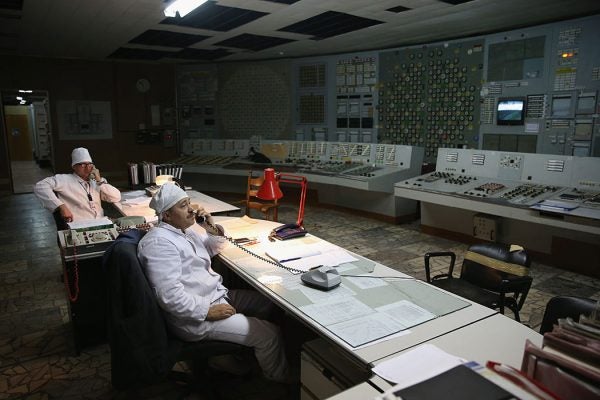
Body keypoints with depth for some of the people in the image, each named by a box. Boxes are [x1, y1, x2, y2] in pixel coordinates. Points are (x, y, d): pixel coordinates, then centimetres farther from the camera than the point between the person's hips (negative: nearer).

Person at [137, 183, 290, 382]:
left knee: (269, 303, 11)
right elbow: (170, 296, -29)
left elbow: (214, 249, 21)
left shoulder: (184, 229, 8)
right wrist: (209, 311, -22)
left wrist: (212, 228, 1)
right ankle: (281, 381, 15)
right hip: (195, 316, -10)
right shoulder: (159, 242, -22)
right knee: (269, 335, -11)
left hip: (216, 294, 10)